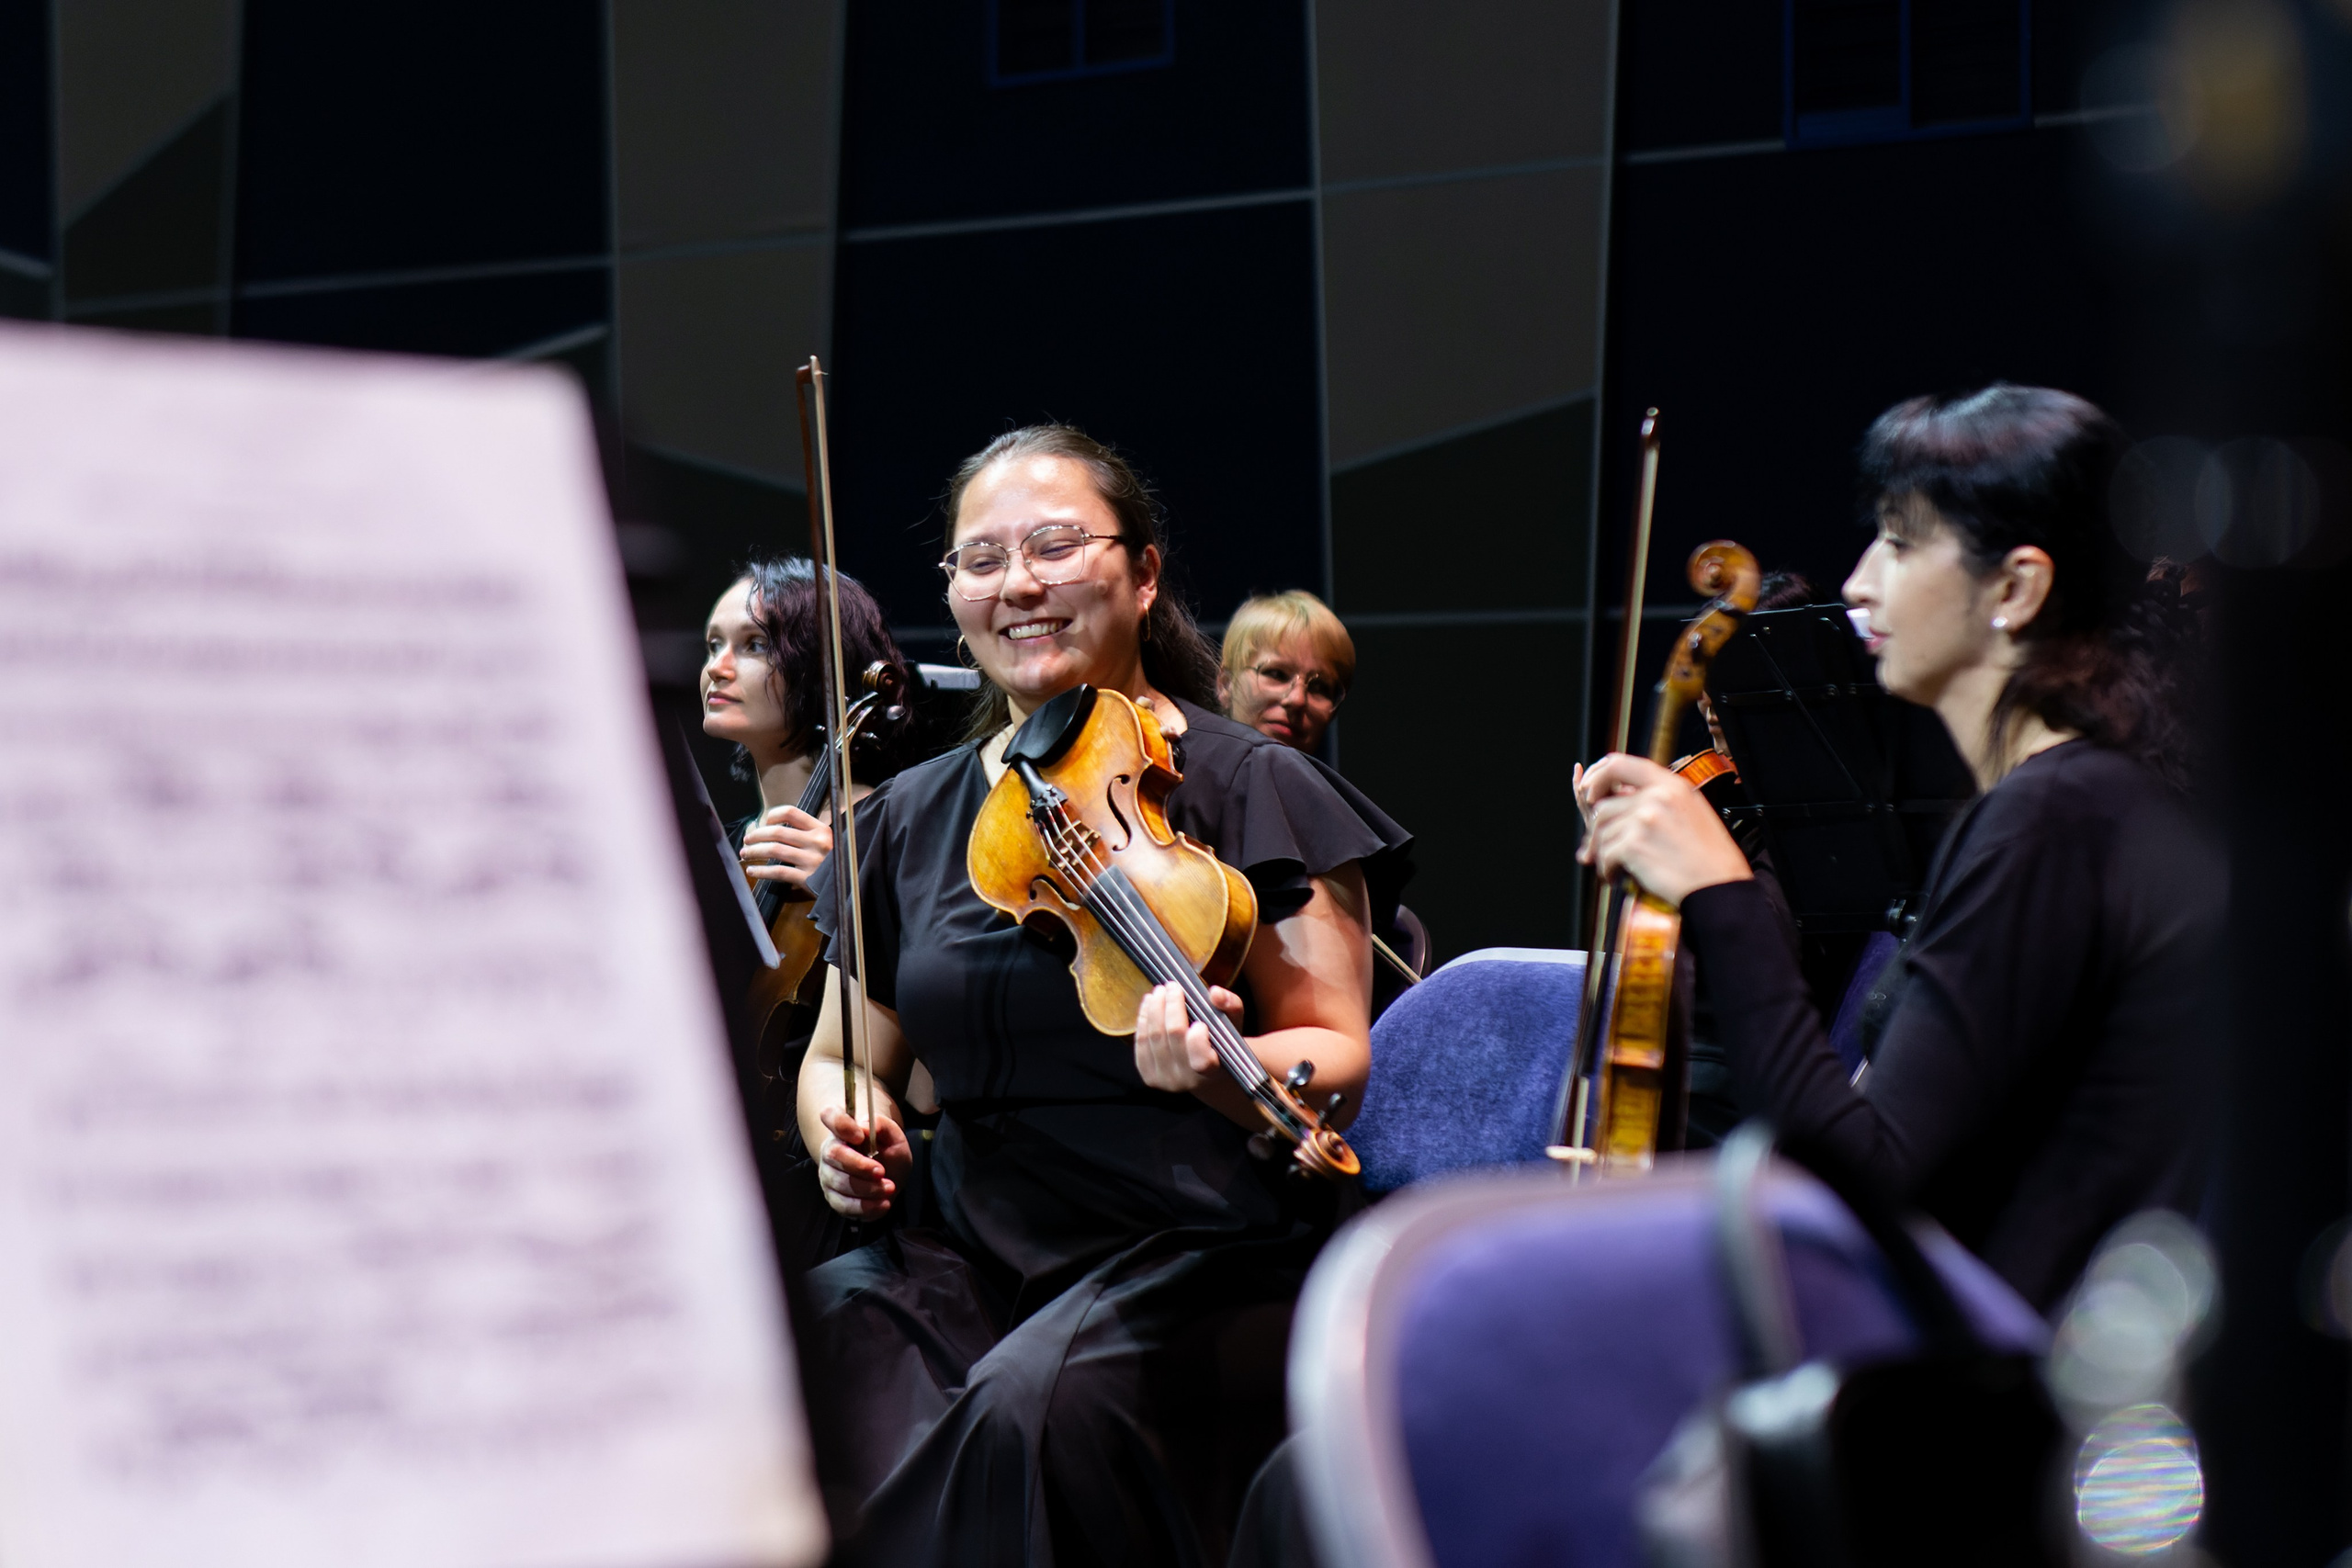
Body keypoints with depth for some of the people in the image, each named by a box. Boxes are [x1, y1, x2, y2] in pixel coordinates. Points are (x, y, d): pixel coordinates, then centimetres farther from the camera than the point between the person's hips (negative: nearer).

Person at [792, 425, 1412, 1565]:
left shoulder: (1251, 787, 1)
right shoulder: (910, 818, 15)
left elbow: (1340, 1062, -5)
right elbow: (840, 1057, 24)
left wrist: (1213, 1069, -27)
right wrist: (845, 1126, -1)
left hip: (1206, 1256, -4)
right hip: (970, 1253, 4)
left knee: (1036, 1406, -35)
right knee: (790, 1354, -27)